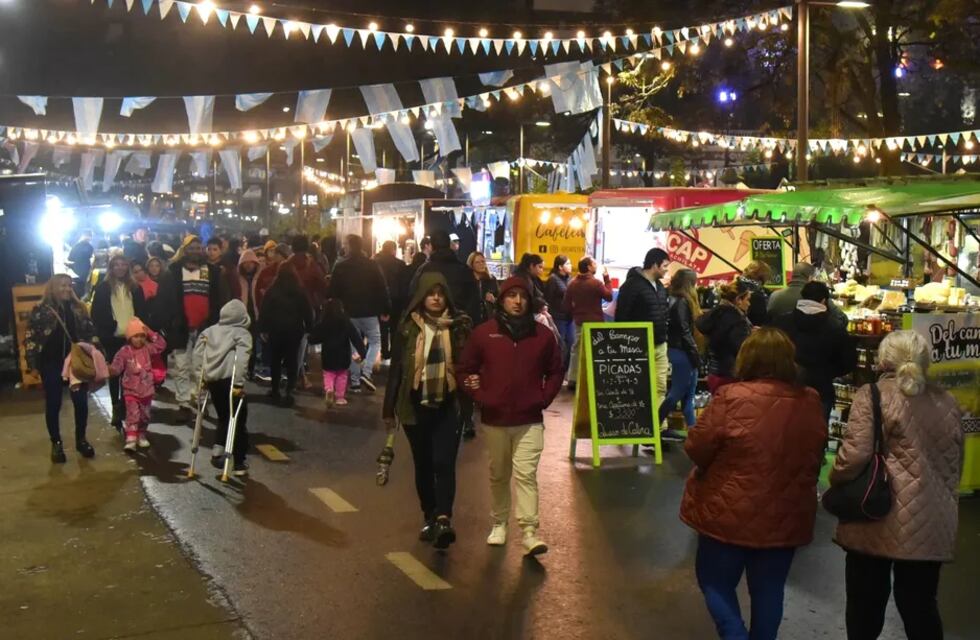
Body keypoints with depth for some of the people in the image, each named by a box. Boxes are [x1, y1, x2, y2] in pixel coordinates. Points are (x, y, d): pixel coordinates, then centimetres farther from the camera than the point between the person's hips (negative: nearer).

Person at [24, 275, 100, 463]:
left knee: (81, 402, 4)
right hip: (51, 364, -3)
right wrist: (33, 364, -9)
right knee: (53, 404, 5)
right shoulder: (41, 311, -4)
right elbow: (30, 338, -4)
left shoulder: (78, 308, 7)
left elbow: (90, 332, 12)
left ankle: (81, 440, 19)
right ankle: (56, 444, 16)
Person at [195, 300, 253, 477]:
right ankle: (239, 464, 13)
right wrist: (238, 383, -16)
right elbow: (241, 359, -14)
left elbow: (198, 353, 7)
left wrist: (200, 377, 7)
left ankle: (218, 450, 2)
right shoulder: (242, 333, 0)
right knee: (239, 421, 9)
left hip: (212, 380, 5)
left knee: (223, 418, 22)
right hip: (230, 380, -5)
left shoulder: (210, 331, 16)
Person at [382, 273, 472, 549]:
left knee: (443, 462, -12)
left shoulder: (458, 326, -1)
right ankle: (430, 518, 23)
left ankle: (443, 519, -18)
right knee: (423, 465, 11)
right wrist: (389, 408, 6)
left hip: (448, 406, -2)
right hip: (416, 406, 2)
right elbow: (396, 369, 5)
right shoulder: (408, 328, 1)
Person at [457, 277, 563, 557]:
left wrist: (543, 399, -1)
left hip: (530, 420, -1)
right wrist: (480, 397, -5)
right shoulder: (484, 333, -2)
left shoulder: (543, 334, 1)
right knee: (498, 475, 13)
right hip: (494, 419, 1)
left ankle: (530, 531, -9)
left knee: (526, 474, -8)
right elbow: (464, 370, 5)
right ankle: (499, 523, 28)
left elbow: (556, 372, 10)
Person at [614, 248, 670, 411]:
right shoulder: (633, 285, -12)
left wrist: (665, 338, 13)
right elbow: (621, 317, -14)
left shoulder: (660, 286, 14)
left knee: (660, 388, 7)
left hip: (660, 346, 8)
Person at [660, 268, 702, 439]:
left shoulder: (680, 301, 13)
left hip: (682, 351, 10)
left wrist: (695, 353, 11)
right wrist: (695, 354, -16)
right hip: (682, 352, -10)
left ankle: (693, 429, 18)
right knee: (678, 391, -4)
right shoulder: (681, 303, -16)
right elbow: (684, 332, -19)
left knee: (688, 392, 12)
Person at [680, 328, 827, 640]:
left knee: (715, 581, 14)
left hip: (730, 515, -4)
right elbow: (815, 458, 11)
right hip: (786, 518, 4)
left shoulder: (731, 397, -19)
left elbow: (696, 449, -11)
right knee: (769, 589, 17)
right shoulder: (810, 402, -4)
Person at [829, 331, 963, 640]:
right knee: (921, 606, 12)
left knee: (865, 605, 8)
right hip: (932, 523, 5)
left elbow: (855, 454, -16)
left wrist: (835, 482, 2)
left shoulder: (873, 395, -8)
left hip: (880, 521, -5)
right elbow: (955, 462, 18)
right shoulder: (947, 402, 11)